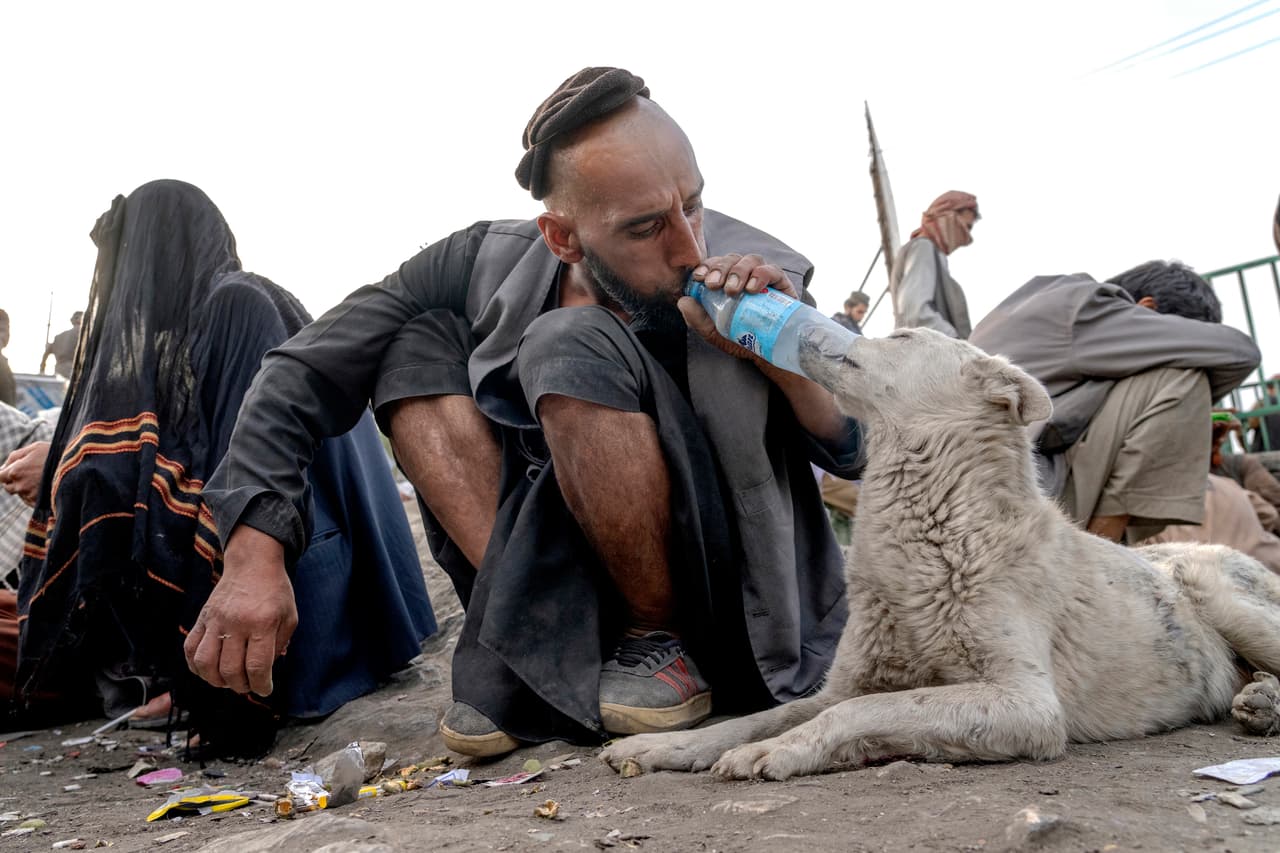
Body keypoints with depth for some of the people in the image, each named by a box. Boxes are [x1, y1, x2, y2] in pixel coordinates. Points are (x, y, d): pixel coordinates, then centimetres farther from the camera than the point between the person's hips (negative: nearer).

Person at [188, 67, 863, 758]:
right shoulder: (489, 264, -10)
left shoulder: (749, 277, -14)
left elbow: (864, 452, -9)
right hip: (568, 584, 4)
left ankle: (664, 646, -11)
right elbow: (301, 375, -8)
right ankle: (529, 640, -15)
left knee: (572, 348, -27)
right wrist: (254, 554, -19)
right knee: (416, 343, -10)